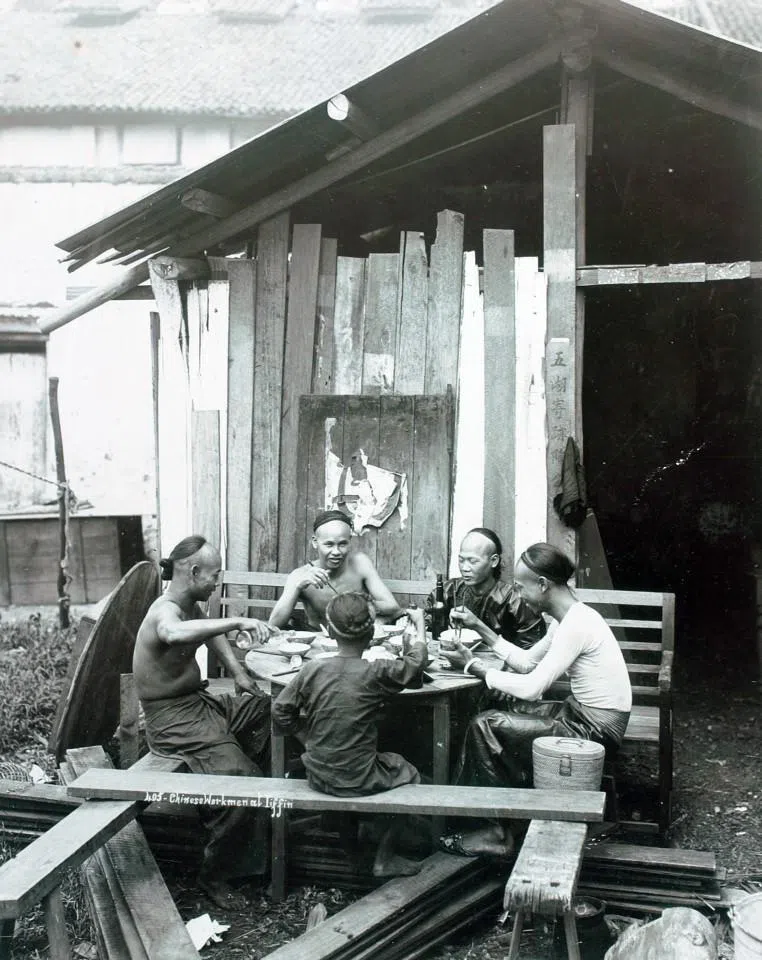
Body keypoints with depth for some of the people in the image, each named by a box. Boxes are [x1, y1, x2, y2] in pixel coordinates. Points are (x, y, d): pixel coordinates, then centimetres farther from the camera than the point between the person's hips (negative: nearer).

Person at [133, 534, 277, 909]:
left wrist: (239, 674, 15)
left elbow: (209, 630, 27)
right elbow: (176, 633, -49)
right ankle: (214, 877, -8)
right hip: (172, 717, -10)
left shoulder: (190, 606, 6)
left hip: (199, 702, 10)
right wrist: (237, 621, -50)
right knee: (239, 778, -23)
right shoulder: (165, 611, -23)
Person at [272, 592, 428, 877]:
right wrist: (420, 625, 17)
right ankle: (384, 858, 26)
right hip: (359, 780, -4)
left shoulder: (312, 670, -10)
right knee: (408, 774, 22)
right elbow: (415, 662, 1)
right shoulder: (376, 673, -17)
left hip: (318, 776, 4)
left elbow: (280, 713, -5)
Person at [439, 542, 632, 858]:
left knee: (484, 726, -11)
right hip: (584, 714, 10)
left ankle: (496, 832, 2)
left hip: (595, 729, -10)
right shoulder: (571, 618, 7)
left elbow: (532, 687, -22)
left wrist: (473, 666, -14)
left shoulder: (576, 624, -23)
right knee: (504, 712, 14)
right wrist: (481, 630, 9)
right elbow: (527, 661, 14)